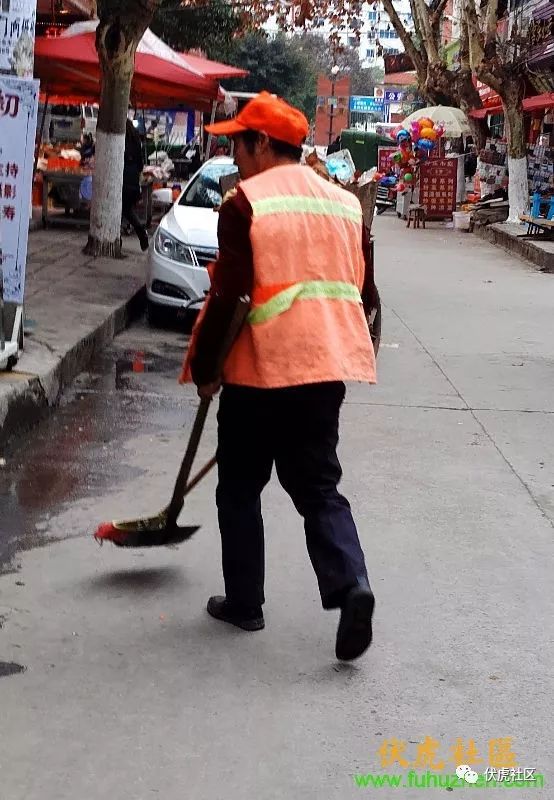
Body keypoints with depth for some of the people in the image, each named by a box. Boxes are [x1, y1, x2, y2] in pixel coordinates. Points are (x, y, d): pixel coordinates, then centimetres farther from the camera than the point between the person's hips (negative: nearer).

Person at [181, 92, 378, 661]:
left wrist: (203, 368, -4)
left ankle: (244, 601, 19)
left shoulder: (245, 203, -9)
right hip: (326, 367, 5)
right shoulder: (346, 203, 10)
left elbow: (228, 297, -14)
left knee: (239, 489, 12)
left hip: (260, 369, -5)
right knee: (318, 486, 11)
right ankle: (350, 585, -9)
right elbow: (364, 296, 14)